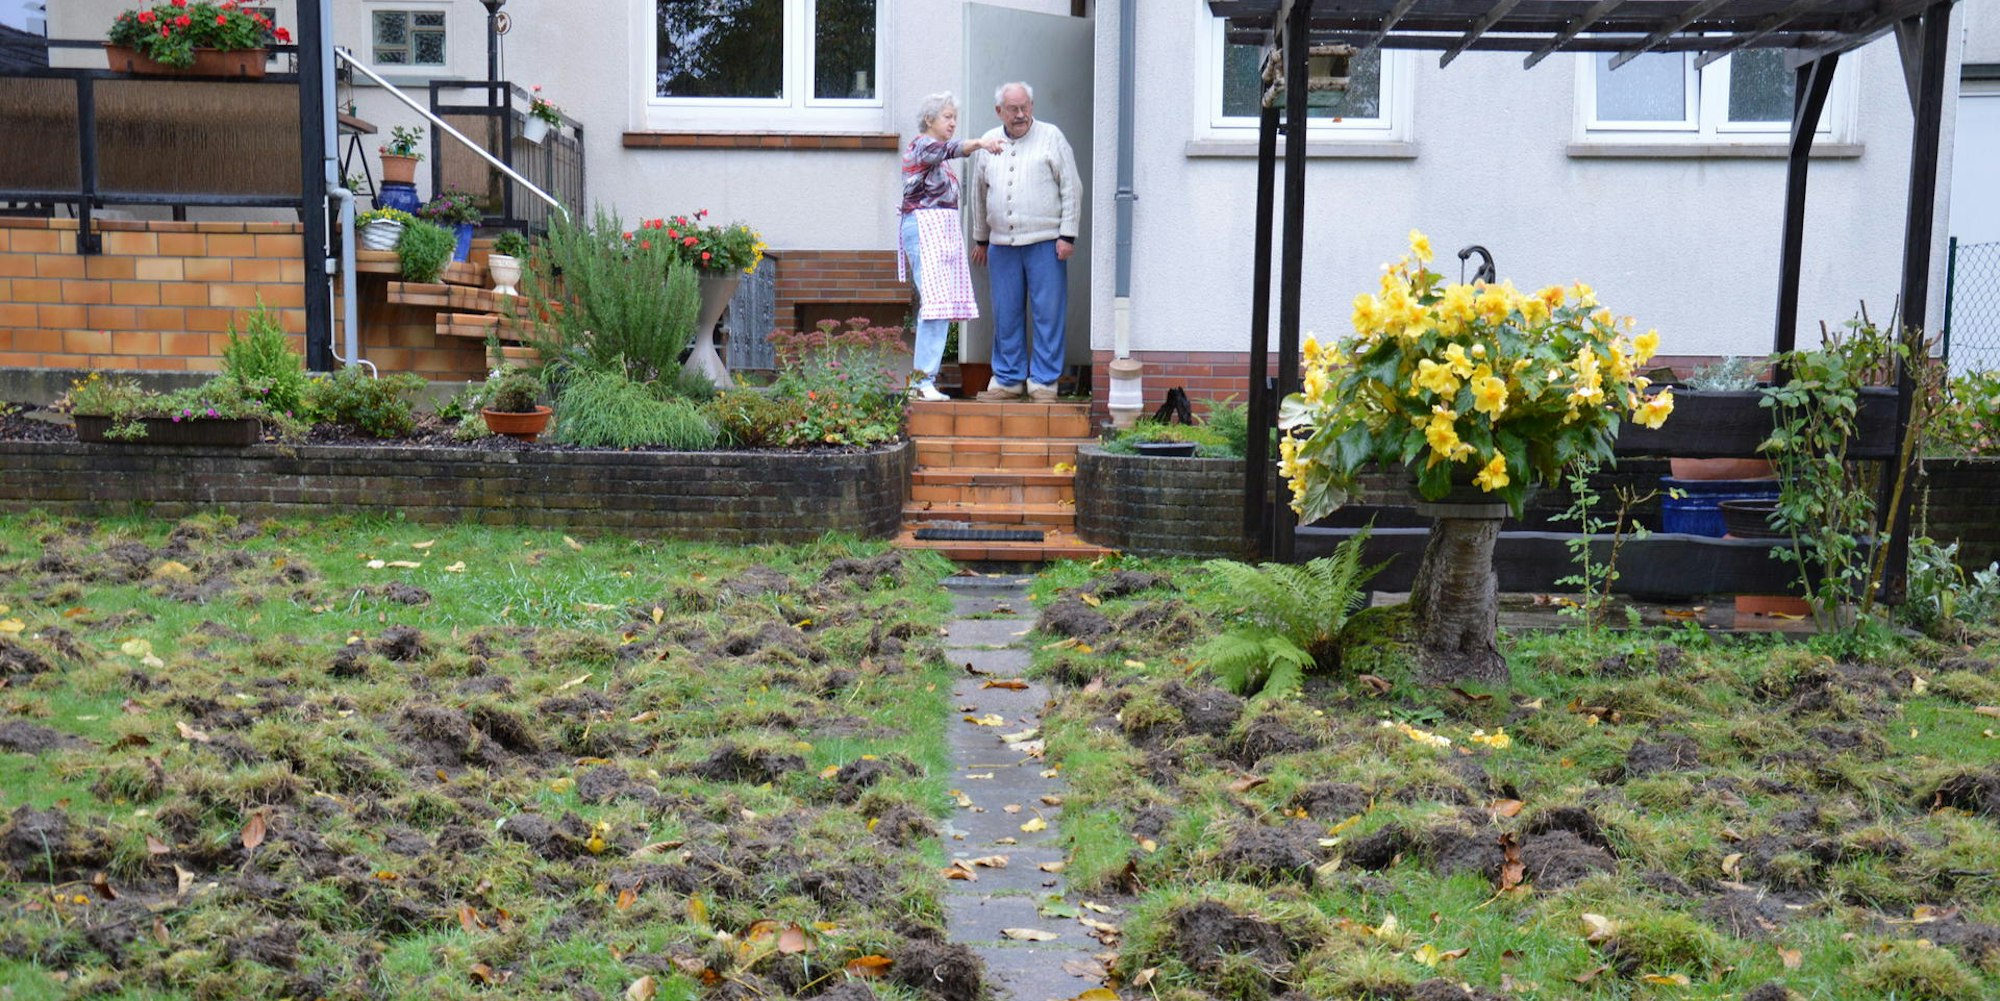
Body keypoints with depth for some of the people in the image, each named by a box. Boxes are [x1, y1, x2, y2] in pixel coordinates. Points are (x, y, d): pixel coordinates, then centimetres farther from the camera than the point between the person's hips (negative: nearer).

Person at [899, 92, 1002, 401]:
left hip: (943, 229, 10)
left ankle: (923, 380, 4)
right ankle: (924, 380, -19)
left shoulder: (937, 151, 22)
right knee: (937, 302, -17)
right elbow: (951, 149, -29)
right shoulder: (922, 144, -8)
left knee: (940, 305, 4)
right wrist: (978, 143, -46)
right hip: (924, 225, -10)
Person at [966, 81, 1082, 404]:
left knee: (1048, 313, -2)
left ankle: (1044, 381, 5)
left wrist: (1067, 235, -6)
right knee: (1005, 316, 7)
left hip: (1045, 243, -3)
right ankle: (1008, 380, 17)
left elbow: (1072, 189, 1)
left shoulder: (1051, 137, 2)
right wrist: (980, 239, 23)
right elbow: (978, 194, 22)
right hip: (1001, 245, 4)